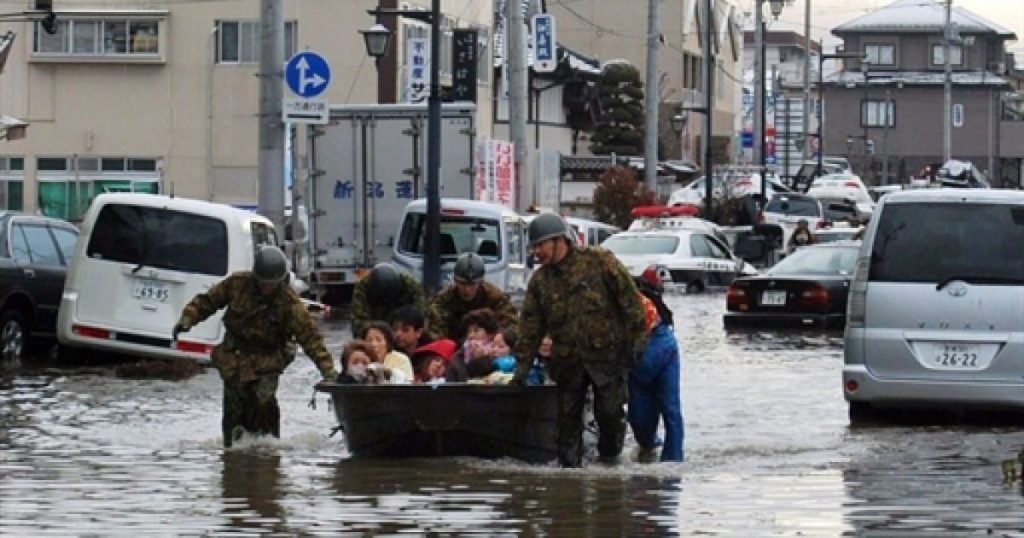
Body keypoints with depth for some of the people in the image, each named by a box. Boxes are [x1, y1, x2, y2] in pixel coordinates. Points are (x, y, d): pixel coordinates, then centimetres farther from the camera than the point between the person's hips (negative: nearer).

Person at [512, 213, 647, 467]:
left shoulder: (598, 261, -6)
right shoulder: (540, 281, 8)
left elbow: (629, 298, -6)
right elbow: (530, 328, 11)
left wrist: (634, 340, -9)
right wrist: (522, 368, 6)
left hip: (607, 354, -4)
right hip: (568, 361, 4)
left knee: (610, 412, -5)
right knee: (568, 417, 6)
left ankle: (610, 458, 17)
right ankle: (570, 467, 15)